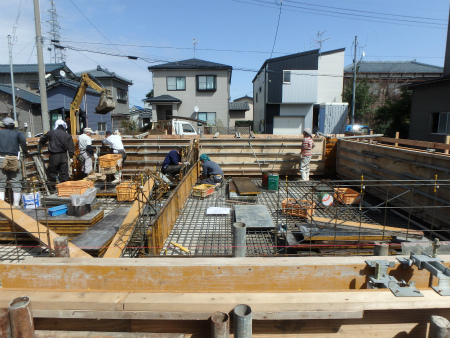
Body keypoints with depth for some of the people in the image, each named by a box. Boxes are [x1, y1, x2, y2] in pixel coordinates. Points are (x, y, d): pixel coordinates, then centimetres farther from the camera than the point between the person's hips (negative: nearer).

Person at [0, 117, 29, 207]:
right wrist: (26, 152, -2)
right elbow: (23, 141, -12)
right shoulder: (18, 133, 6)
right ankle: (16, 204, 4)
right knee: (16, 183, 4)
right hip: (14, 160, -1)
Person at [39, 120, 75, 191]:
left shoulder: (51, 133, -1)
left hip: (54, 156, -2)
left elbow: (42, 141, 12)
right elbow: (71, 147, 2)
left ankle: (52, 187, 14)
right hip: (64, 156, 2)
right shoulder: (68, 135, 4)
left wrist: (40, 144, 34)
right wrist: (71, 157, 6)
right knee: (64, 172, 6)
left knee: (52, 172, 8)